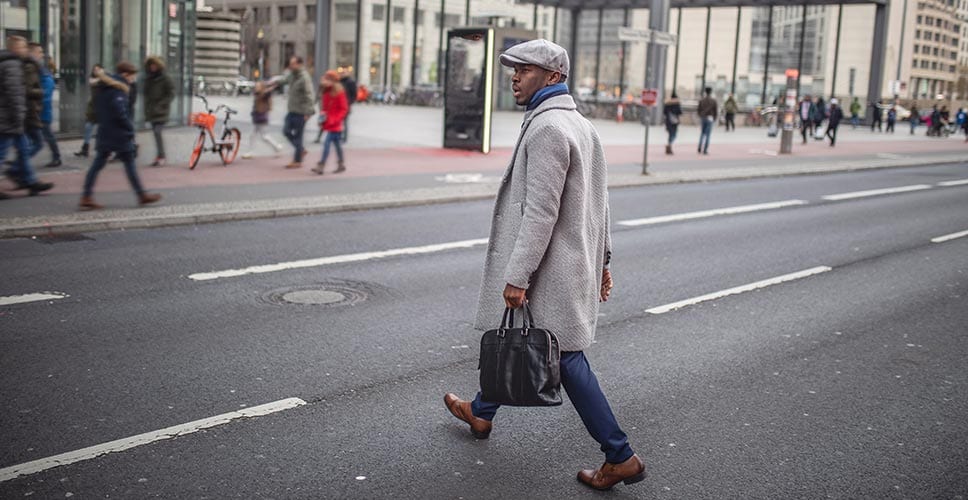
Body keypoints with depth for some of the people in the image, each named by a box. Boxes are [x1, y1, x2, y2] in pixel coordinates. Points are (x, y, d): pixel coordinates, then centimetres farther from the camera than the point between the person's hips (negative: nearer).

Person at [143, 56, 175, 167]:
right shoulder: (148, 79, 13)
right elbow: (146, 94, 19)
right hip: (151, 111, 6)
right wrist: (146, 109, 12)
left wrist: (159, 104, -17)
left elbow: (171, 95, -8)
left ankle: (161, 157, -11)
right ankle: (159, 156, 13)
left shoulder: (165, 79, -6)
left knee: (157, 132, -16)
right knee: (156, 133, 7)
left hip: (161, 111, -6)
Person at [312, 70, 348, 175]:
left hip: (334, 124, -8)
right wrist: (322, 112, 0)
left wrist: (334, 119, -17)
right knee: (336, 143, 15)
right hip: (327, 123, 8)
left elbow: (344, 109, -12)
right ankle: (341, 165, 24)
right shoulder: (325, 92, 8)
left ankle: (321, 166, -15)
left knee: (327, 143, -13)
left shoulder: (339, 92, -13)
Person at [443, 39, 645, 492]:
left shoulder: (546, 128, -20)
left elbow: (541, 211, -25)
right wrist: (601, 259, 21)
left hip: (551, 269, -10)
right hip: (576, 262, 10)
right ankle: (481, 413, 42)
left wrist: (517, 276, -23)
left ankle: (621, 458, 3)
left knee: (567, 360, -3)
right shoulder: (581, 125, 12)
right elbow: (599, 201, 16)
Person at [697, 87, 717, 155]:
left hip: (703, 118, 3)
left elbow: (699, 110, 4)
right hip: (710, 118, -3)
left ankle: (700, 148, 8)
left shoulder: (701, 100, 1)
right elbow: (716, 111, -5)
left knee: (703, 133, 19)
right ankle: (705, 150, -3)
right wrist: (715, 119, 9)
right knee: (707, 135, 0)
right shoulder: (713, 101, -6)